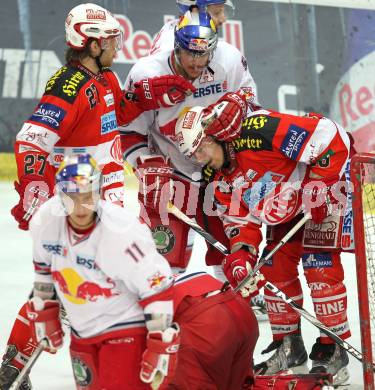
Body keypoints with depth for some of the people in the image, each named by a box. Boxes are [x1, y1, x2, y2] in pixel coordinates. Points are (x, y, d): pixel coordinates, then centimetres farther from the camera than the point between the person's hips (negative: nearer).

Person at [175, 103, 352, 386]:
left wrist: (320, 188, -28)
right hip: (286, 211, 8)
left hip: (325, 195, -8)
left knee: (320, 266, -15)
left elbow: (331, 138, -33)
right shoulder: (220, 181, -5)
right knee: (274, 268, 3)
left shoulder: (257, 131, -32)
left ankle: (333, 352, -5)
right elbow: (241, 221, -1)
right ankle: (289, 347, 17)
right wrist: (241, 256, -20)